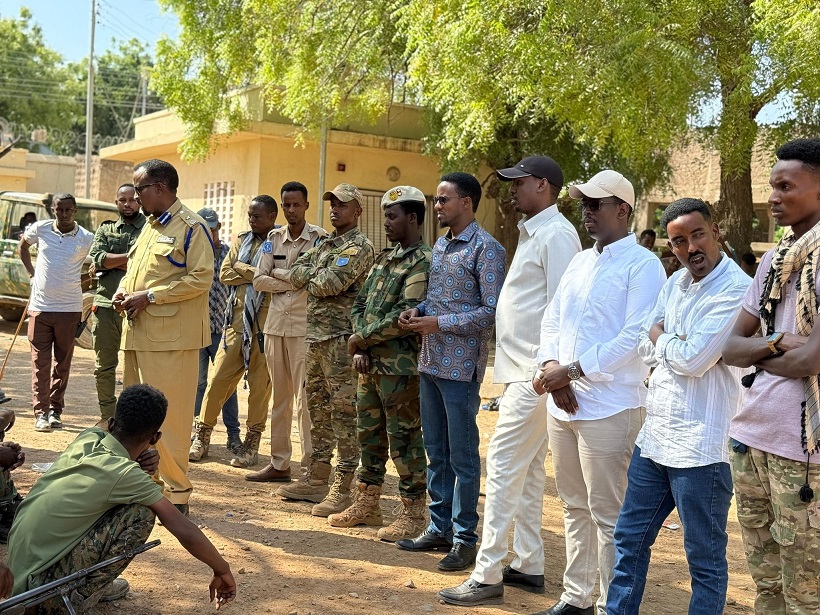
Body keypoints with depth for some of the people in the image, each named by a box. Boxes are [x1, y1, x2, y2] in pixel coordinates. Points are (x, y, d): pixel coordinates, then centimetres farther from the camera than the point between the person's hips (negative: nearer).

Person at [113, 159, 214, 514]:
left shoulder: (191, 227, -8)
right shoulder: (149, 226, 20)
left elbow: (201, 278, -17)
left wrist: (149, 296, -17)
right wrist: (123, 292, 6)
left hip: (170, 338, -9)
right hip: (137, 334, 9)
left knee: (167, 416, -7)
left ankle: (177, 494, 2)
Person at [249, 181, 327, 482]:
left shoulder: (320, 238, -4)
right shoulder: (274, 237, 11)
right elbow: (259, 280, 4)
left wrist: (278, 274, -8)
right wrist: (295, 281, -7)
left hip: (304, 325, -6)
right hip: (275, 323, 6)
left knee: (305, 398, -7)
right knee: (279, 396, 11)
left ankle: (310, 466, -2)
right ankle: (279, 463, 18)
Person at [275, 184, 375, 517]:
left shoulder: (359, 247, -9)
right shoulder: (325, 244, 20)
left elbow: (331, 284, -19)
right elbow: (296, 273, 13)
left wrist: (309, 277, -2)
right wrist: (317, 276, -4)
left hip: (340, 338, -9)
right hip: (315, 336, 9)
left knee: (343, 411, -6)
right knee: (318, 408, 15)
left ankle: (342, 490, -3)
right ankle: (317, 478, 25)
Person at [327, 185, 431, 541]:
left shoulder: (423, 263, -12)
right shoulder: (384, 259, 15)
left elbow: (405, 316, -22)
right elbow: (360, 305, 15)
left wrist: (362, 337, -12)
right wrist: (360, 348, 0)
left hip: (401, 368, -9)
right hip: (370, 364, 9)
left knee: (404, 439, -2)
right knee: (369, 434, 15)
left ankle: (413, 514, 8)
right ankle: (367, 504, 27)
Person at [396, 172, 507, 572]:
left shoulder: (486, 249, -11)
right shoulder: (440, 245, 14)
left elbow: (492, 312, -17)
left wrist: (438, 323, -19)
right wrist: (417, 311, 1)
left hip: (461, 365, -8)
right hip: (431, 360, 8)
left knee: (463, 455, 0)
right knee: (436, 450, 15)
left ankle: (465, 538, 9)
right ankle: (439, 527, 25)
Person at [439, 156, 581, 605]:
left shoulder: (556, 234, -13)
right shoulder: (532, 232, 17)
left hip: (535, 374, -10)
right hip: (521, 370, 10)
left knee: (503, 467, -8)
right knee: (527, 470, 14)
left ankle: (487, 576, -4)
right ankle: (528, 565, 23)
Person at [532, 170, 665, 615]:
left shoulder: (642, 265, -9)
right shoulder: (580, 262, 16)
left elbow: (636, 338, -18)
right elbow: (551, 320, 15)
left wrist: (573, 371, -17)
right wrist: (550, 366, -5)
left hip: (609, 408, -8)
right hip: (562, 405, 8)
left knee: (608, 515, -1)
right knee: (575, 507, 16)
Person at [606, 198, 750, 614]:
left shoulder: (736, 289, -14)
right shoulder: (675, 284, 11)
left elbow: (693, 359, -19)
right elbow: (643, 348, 9)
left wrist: (661, 338, -1)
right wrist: (676, 345, -8)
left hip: (699, 445, -8)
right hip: (654, 434, 8)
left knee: (705, 560, 6)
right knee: (629, 539, 18)